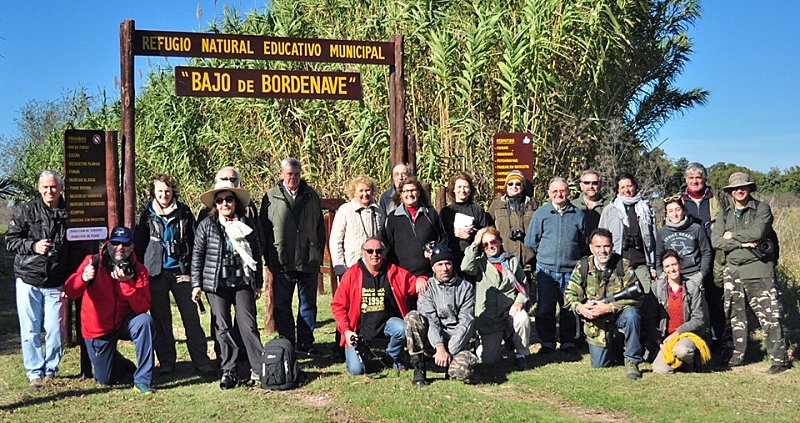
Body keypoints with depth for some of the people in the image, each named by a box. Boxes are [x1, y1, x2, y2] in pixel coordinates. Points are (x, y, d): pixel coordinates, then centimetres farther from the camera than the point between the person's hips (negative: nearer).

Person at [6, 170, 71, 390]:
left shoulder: (69, 213, 4)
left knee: (55, 330, 3)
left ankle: (50, 370, 20)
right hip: (28, 281, -1)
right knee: (29, 331, 3)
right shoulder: (25, 211, 1)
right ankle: (35, 373, 13)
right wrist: (33, 246, -16)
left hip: (56, 284, 1)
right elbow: (10, 240, 2)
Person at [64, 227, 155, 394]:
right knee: (105, 380, 4)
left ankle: (142, 380, -23)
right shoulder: (93, 262, -13)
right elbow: (70, 292, -25)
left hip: (124, 322, 0)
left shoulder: (138, 270, -11)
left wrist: (126, 283, -32)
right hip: (97, 330, 0)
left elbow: (142, 308, -21)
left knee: (145, 321, -33)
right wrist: (84, 278, -46)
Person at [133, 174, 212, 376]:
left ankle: (201, 361, 2)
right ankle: (166, 362, 13)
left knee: (191, 317, -3)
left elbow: (194, 242, 8)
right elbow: (139, 246, 8)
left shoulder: (184, 213, 5)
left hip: (181, 271, 0)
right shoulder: (147, 215, 6)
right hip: (156, 273, 1)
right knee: (161, 319, 4)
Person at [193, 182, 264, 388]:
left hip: (243, 282, 1)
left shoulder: (247, 224, 6)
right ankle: (229, 371, 9)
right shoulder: (206, 225, 1)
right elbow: (197, 255, 4)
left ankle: (258, 368, 3)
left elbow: (256, 253, 11)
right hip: (216, 285, 0)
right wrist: (196, 283, -1)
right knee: (222, 328, 2)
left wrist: (258, 283, 11)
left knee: (249, 325, -4)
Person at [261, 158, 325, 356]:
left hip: (309, 262, 2)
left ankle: (305, 344, 18)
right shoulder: (271, 198, 2)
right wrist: (269, 259, 0)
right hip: (282, 263, -2)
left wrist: (319, 255, 7)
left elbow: (320, 228, 13)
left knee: (308, 304, 8)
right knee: (282, 306, 5)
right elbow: (264, 230, 4)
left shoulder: (311, 196, 9)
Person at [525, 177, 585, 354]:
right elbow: (530, 242, 8)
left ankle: (568, 341, 18)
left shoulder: (578, 214, 7)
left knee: (569, 308, 5)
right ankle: (547, 342, 15)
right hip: (546, 270, 0)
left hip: (570, 270, 0)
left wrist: (573, 257, 12)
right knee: (545, 308, 3)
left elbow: (584, 242, 15)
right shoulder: (541, 213, 5)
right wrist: (545, 254, 9)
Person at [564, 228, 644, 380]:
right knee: (599, 364, 3)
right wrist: (580, 308, -25)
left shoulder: (623, 266, -13)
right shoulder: (582, 266, -5)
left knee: (631, 315, -37)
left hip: (619, 314, -2)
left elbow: (634, 297, -21)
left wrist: (608, 308, -31)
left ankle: (632, 361, -19)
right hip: (596, 322, 2)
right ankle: (612, 345, 39)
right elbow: (570, 294, -3)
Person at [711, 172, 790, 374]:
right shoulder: (724, 214, 14)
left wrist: (733, 236, -4)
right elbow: (715, 241, 0)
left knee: (769, 315, -7)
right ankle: (738, 355, 21)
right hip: (733, 271, 5)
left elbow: (757, 232, -16)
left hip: (759, 270, -5)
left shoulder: (762, 208, 1)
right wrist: (742, 243, -11)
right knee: (736, 315, 11)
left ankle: (779, 358, -3)